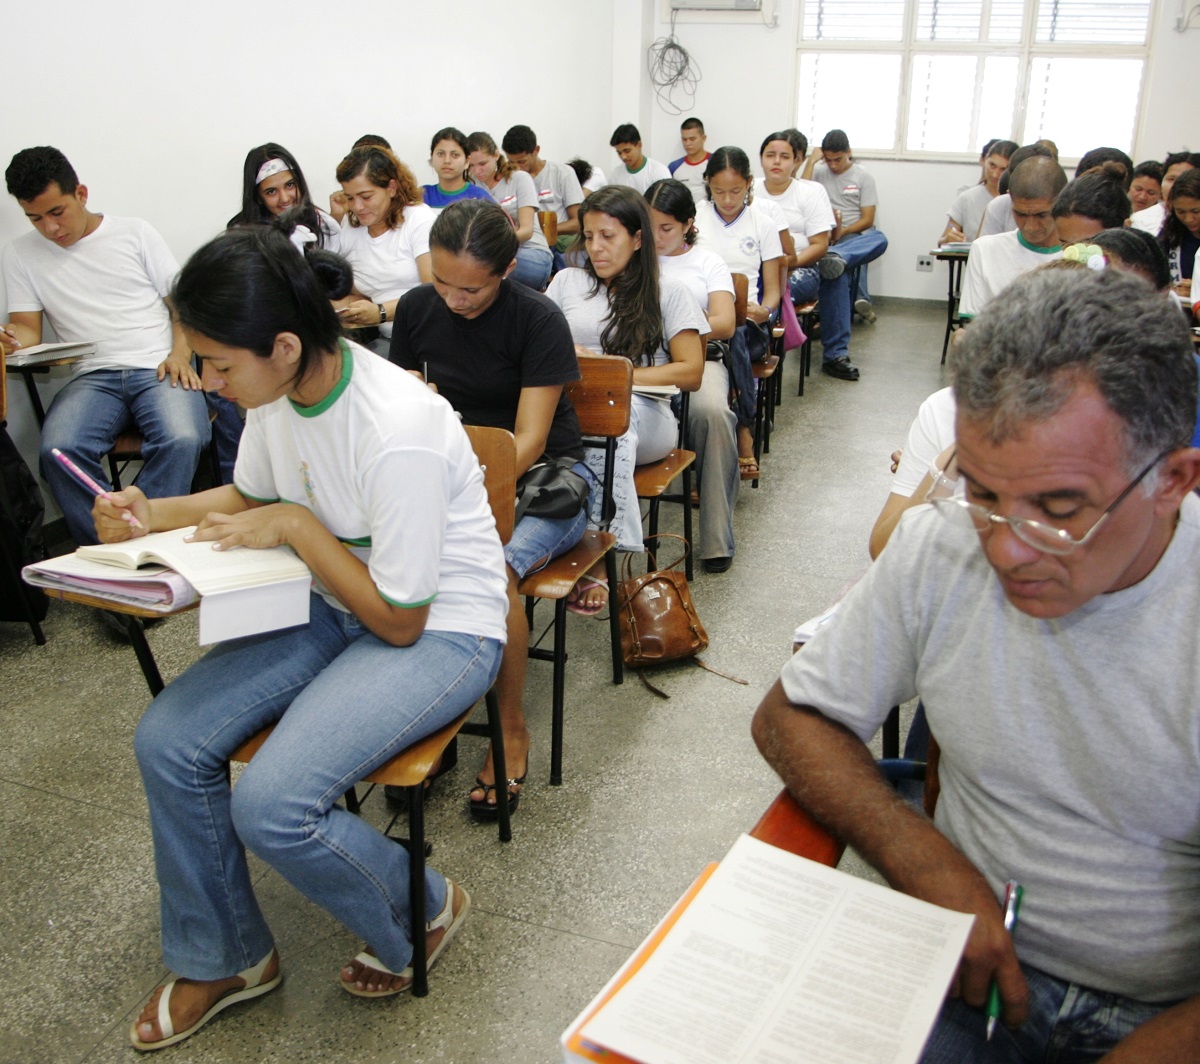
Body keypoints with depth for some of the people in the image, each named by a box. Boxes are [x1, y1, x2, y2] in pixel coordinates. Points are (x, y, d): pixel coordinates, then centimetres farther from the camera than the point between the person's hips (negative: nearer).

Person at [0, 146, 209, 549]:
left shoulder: (134, 233, 13)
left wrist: (180, 354, -8)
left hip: (158, 370, -1)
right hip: (93, 376, 1)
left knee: (182, 440, -35)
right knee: (59, 450, -31)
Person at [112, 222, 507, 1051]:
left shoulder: (398, 432, -31)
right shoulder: (278, 390, -6)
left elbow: (401, 622, -22)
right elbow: (251, 495, 15)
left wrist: (296, 525, -20)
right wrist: (156, 513, -3)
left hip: (439, 629, -8)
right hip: (333, 606, 8)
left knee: (271, 807, -23)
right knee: (167, 743, -5)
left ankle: (424, 911, 10)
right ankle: (223, 959, 19)